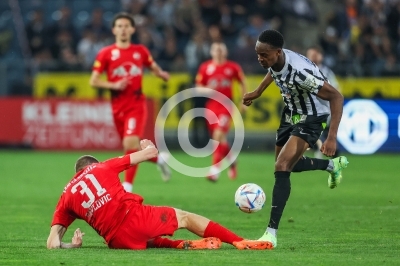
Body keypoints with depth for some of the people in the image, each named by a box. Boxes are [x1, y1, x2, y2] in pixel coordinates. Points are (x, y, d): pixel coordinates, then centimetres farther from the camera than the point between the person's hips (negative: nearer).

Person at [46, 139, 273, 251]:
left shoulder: (66, 197, 17)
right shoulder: (103, 168, 14)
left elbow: (53, 244, 6)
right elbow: (151, 152, 19)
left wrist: (74, 245, 23)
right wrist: (149, 149, 42)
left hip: (118, 241, 2)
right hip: (135, 216, -2)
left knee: (144, 239, 37)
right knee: (184, 217, 21)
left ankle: (184, 245, 10)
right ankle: (242, 242, 20)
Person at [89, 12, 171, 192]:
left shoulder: (141, 51, 6)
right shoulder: (106, 54, 1)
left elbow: (154, 67, 22)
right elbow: (93, 81, 0)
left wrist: (162, 74, -1)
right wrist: (114, 85, -15)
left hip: (137, 105, -2)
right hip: (118, 107, 2)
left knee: (131, 144, -21)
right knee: (133, 148, 9)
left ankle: (127, 187, -14)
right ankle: (159, 159, 39)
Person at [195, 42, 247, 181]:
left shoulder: (233, 67, 0)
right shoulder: (205, 67, 4)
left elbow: (242, 83, 13)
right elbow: (198, 86, 9)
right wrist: (206, 89, -13)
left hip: (226, 105, -3)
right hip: (211, 105, 3)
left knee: (218, 136, -17)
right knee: (220, 138, 10)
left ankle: (215, 169, -17)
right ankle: (231, 159, 37)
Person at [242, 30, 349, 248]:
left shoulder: (299, 71, -38)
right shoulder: (273, 61, -15)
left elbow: (336, 97, -33)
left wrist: (332, 137, -37)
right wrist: (258, 92, 22)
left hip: (310, 119, -8)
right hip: (290, 113, 8)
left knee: (282, 167, -21)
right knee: (288, 165, 22)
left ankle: (272, 231, -19)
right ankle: (333, 165, 49)